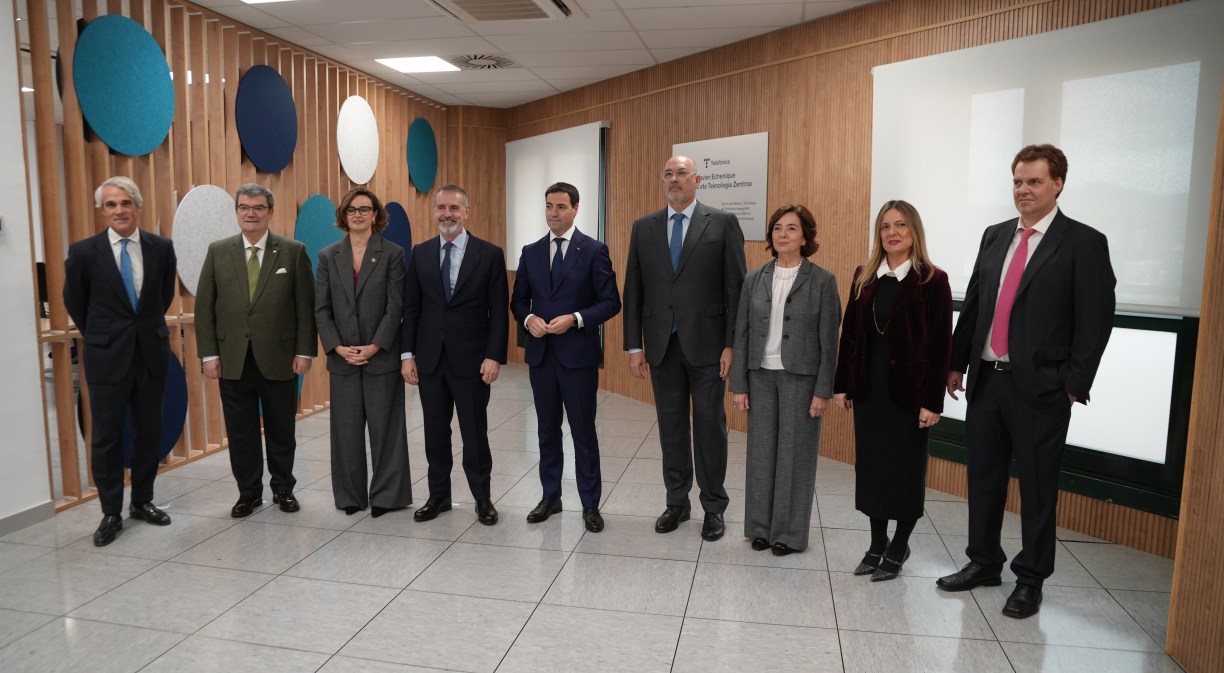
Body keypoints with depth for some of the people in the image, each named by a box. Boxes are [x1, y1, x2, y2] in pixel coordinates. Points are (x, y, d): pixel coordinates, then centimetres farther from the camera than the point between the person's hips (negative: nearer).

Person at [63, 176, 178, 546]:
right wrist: (98, 336, 15)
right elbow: (74, 302, 8)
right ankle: (111, 512, 16)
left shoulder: (161, 248, -2)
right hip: (107, 356, -2)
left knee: (149, 432, 11)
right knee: (106, 437, 5)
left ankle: (143, 502, 25)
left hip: (152, 352, 2)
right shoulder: (84, 251, -7)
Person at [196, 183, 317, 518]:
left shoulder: (293, 251, -1)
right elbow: (204, 306, 4)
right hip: (233, 360, 2)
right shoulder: (218, 251, 4)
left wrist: (304, 351, -7)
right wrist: (209, 354, -2)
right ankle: (249, 491, 25)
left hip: (279, 358, -2)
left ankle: (283, 488, 27)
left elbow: (306, 306, -2)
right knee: (240, 432, 10)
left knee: (281, 430, 10)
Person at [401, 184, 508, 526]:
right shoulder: (420, 253, 6)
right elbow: (411, 308, 6)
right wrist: (407, 354, 0)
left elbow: (498, 311, -5)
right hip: (429, 359, 3)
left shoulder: (489, 254, -3)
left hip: (471, 359, -3)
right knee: (435, 433, 12)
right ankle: (438, 496, 27)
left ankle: (482, 498, 21)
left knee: (475, 433, 6)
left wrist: (494, 356, -12)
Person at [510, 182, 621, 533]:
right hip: (541, 354, 4)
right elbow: (518, 300, 12)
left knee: (583, 431, 4)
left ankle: (590, 504, 16)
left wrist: (574, 319, -19)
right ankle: (550, 496, 28)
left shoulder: (594, 250, -4)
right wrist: (529, 319, -9)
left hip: (578, 355, -4)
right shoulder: (531, 252, 9)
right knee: (547, 430, 13)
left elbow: (611, 302, -6)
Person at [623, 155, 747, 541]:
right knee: (671, 426, 12)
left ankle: (714, 507, 21)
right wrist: (634, 346, 2)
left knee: (710, 426, 6)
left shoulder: (723, 223, -2)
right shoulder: (644, 227, 7)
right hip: (661, 345, 3)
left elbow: (736, 287, -5)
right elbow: (633, 290, 6)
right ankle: (677, 502, 27)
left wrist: (732, 344, -10)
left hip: (706, 344, -3)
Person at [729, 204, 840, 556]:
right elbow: (741, 334, 4)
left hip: (800, 378, -3)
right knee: (761, 452, 10)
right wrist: (739, 385, 1)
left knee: (795, 454, 6)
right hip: (761, 375, 3)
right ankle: (761, 526, 24)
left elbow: (829, 340, -5)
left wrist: (823, 391, -8)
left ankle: (790, 533, 20)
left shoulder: (822, 281, -4)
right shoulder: (754, 279, 4)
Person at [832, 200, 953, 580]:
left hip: (909, 390, -4)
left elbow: (941, 345, -9)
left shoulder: (932, 281, -6)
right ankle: (876, 544, 26)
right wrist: (841, 384, 5)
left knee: (906, 470, 7)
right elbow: (850, 333, 7)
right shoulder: (864, 277, 6)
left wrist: (933, 401, -12)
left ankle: (898, 549, 24)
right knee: (870, 466, 11)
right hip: (869, 387, 4)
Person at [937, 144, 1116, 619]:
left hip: (1040, 386, -5)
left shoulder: (1083, 243, -5)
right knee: (983, 477, 15)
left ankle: (1030, 579, 21)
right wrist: (957, 362, 10)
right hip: (986, 379, 6)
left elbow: (1095, 321, -8)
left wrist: (1074, 384, -11)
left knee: (1037, 486, 6)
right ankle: (983, 563, 31)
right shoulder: (995, 236, 11)